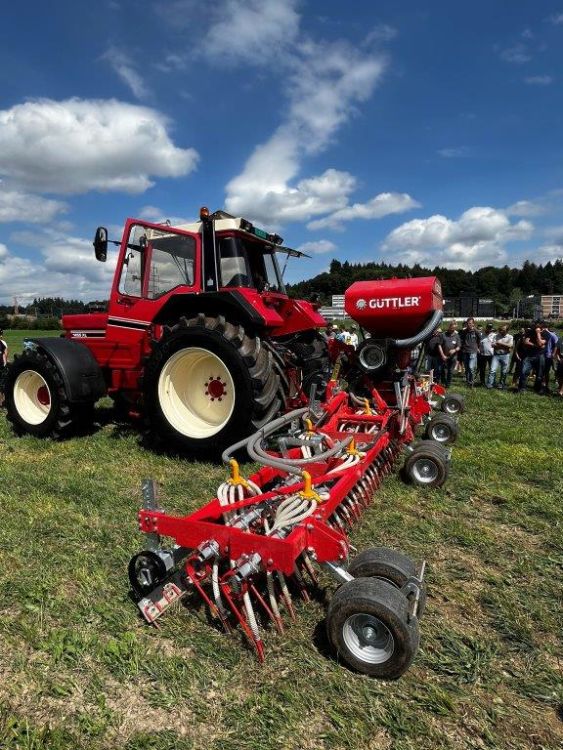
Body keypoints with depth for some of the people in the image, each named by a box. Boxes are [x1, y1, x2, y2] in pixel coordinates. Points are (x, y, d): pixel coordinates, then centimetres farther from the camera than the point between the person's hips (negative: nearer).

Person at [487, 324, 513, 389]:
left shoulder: (510, 337, 3)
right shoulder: (496, 336, 7)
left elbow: (509, 345, -13)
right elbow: (493, 345, -3)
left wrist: (500, 343, -10)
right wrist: (504, 346, -10)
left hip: (505, 356, 0)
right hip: (496, 355, 0)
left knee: (504, 372, 6)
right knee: (492, 370, -9)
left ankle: (501, 385, 20)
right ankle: (490, 384, -7)